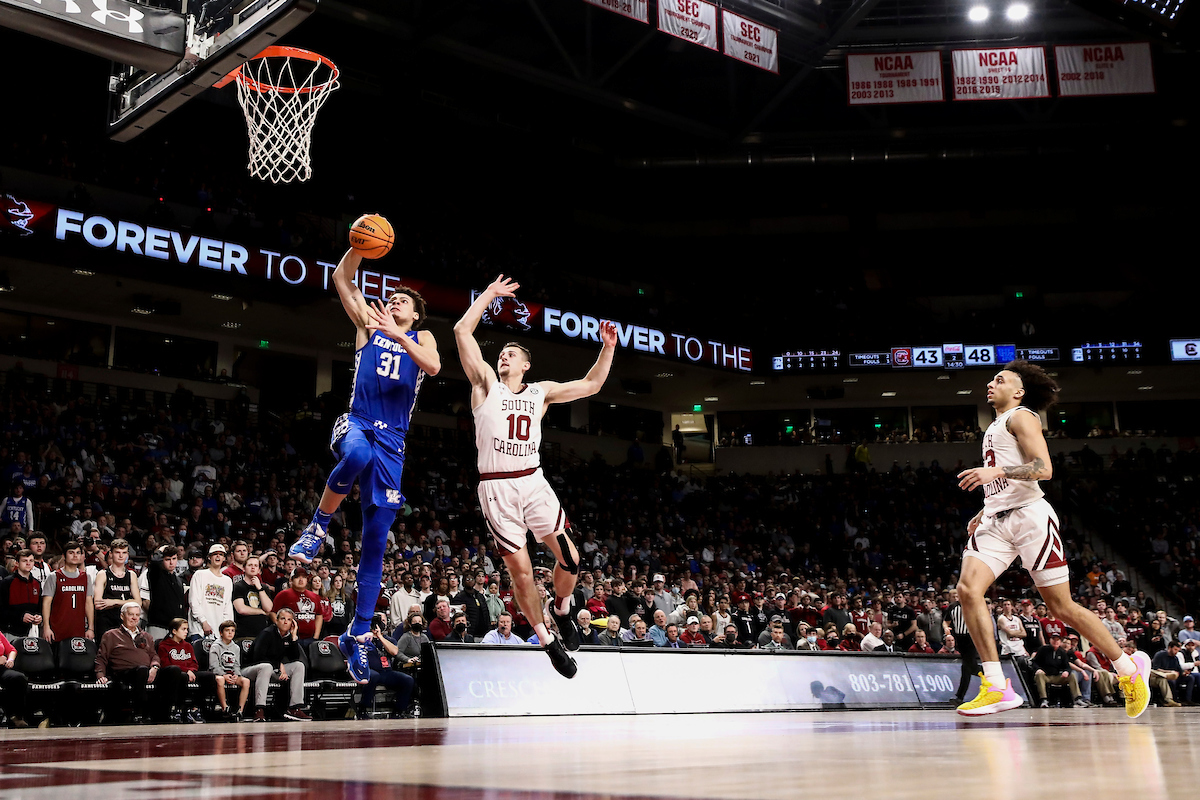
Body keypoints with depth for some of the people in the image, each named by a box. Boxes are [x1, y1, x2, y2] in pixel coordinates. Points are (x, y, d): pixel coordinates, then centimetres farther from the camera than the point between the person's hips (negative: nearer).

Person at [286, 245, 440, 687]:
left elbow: (433, 366, -6)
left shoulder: (422, 338, 17)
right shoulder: (370, 324, 17)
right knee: (359, 453, -42)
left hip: (392, 442, 1)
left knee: (376, 542, -1)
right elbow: (341, 279, 8)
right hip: (357, 423, -1)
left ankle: (358, 635, 7)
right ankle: (319, 527, -18)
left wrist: (398, 335, -16)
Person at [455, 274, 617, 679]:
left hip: (533, 482, 3)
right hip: (496, 488, -3)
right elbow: (462, 331, -4)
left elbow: (591, 385, 17)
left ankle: (562, 608, 26)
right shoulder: (486, 383, 5)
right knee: (520, 569, -3)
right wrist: (489, 293, 2)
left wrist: (607, 348, 6)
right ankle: (547, 640, 13)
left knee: (569, 558, -5)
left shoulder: (541, 391, 13)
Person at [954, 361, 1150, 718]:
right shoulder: (994, 429, 27)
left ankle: (1130, 668, 18)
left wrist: (996, 472, -26)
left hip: (1029, 516, -8)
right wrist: (985, 512, 23)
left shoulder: (1021, 417, 0)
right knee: (968, 588, -16)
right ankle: (997, 688, -17)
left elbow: (1043, 468, -15)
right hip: (997, 521, 8)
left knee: (1062, 607, -3)